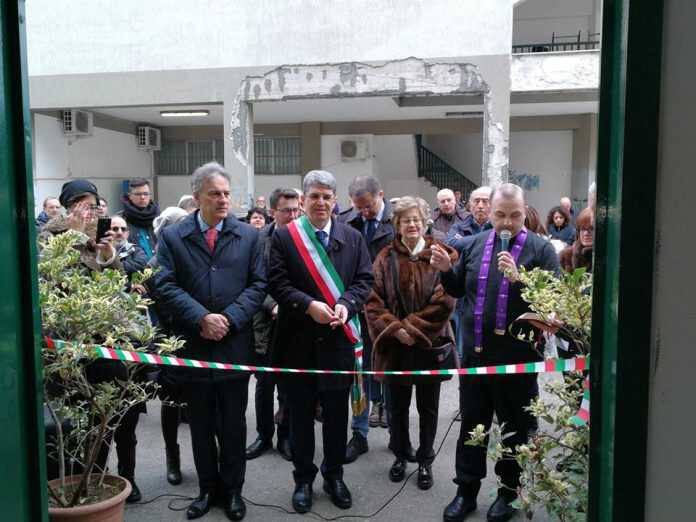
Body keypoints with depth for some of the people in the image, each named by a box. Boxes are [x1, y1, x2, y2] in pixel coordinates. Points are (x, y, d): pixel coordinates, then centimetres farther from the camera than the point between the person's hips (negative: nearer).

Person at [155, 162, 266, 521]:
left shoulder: (248, 235, 4)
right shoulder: (172, 236, 1)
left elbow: (258, 284, 0)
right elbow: (165, 286, -7)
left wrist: (229, 319, -13)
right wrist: (202, 318, -17)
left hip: (235, 345, 0)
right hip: (192, 345, 0)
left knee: (233, 424, 11)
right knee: (201, 424, 13)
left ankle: (232, 489, 27)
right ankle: (208, 488, 30)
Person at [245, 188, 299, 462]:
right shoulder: (258, 239, -3)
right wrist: (273, 305, -17)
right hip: (266, 323, 1)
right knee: (264, 384, 12)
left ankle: (286, 436, 28)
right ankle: (264, 435, 29)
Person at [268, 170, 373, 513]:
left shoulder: (353, 237, 7)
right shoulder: (283, 236, -1)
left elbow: (364, 279, 4)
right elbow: (277, 282, -7)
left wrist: (346, 305, -15)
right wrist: (308, 305, -20)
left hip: (338, 338, 2)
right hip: (299, 339, -2)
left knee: (337, 412, 12)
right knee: (301, 413, 10)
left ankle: (334, 475, 30)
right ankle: (303, 478, 26)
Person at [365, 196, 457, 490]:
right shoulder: (386, 258, 1)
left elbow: (445, 301, -10)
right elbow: (373, 301, -4)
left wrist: (412, 328, -13)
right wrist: (395, 329, -15)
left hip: (429, 344, -1)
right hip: (395, 345, 1)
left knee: (428, 407, 10)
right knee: (398, 405, 14)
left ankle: (425, 461, 26)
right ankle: (400, 456, 32)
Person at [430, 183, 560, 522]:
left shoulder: (540, 249, -6)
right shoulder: (475, 244, 6)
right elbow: (459, 290, 16)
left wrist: (519, 278, -27)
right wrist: (446, 270, -3)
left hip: (517, 357, -3)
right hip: (475, 352, 4)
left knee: (514, 429, 13)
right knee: (471, 425, 14)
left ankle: (509, 491, 31)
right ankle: (466, 491, 29)